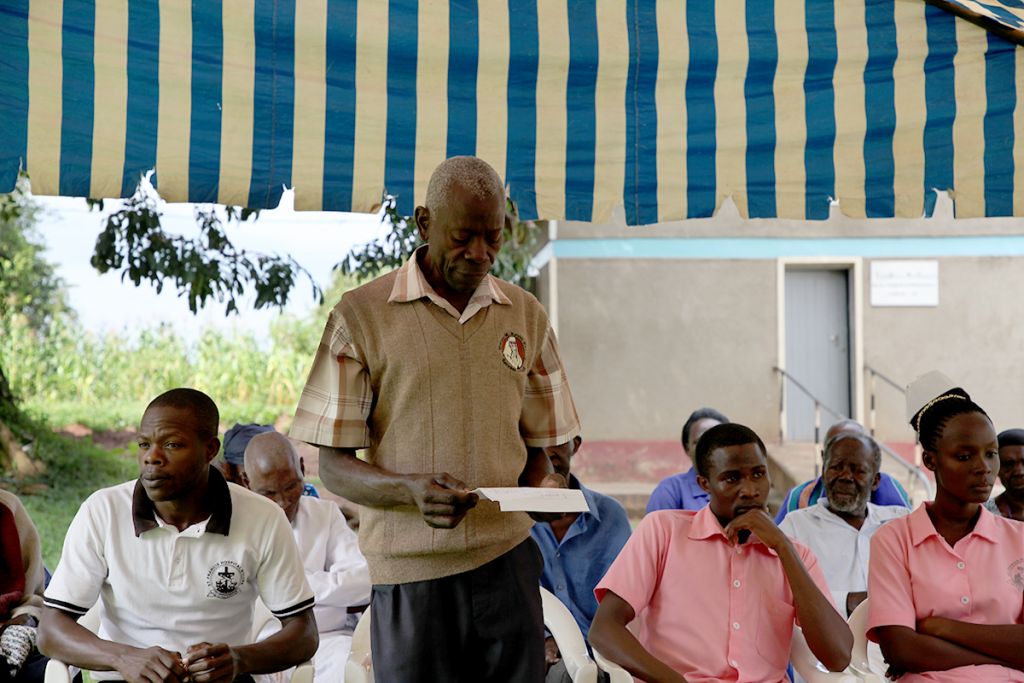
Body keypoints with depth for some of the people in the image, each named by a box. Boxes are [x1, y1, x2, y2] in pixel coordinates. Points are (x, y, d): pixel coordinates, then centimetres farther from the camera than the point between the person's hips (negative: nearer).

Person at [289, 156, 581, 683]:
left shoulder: (527, 316, 10)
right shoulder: (360, 315, -2)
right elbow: (334, 467, -3)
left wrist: (546, 484, -7)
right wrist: (411, 489, -21)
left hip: (508, 560, 3)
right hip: (410, 573, -3)